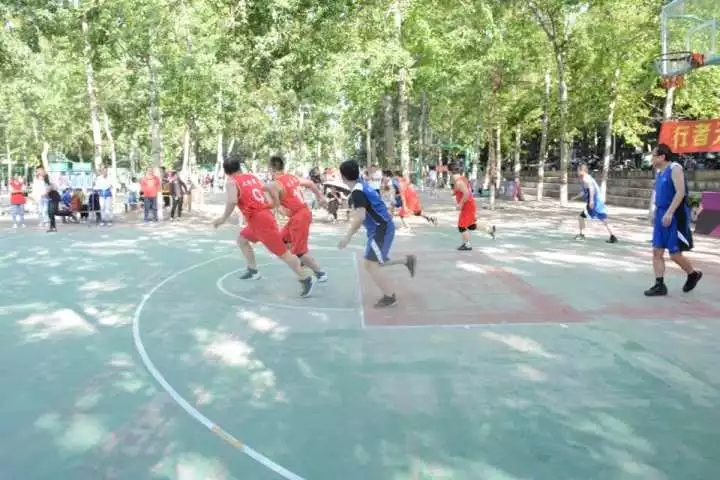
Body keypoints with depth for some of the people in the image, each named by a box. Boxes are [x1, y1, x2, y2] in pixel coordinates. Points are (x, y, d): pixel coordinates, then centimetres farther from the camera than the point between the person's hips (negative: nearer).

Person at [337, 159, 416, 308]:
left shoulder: (357, 192, -20)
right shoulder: (361, 185, 9)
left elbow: (360, 216, -29)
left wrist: (348, 236, -27)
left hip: (381, 229, -10)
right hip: (381, 227, 10)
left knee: (371, 264, -7)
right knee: (377, 262, 18)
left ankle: (389, 297, 1)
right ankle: (408, 260, 28)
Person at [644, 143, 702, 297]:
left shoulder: (675, 168, -13)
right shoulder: (660, 172, 13)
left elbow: (681, 192, -21)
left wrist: (669, 213, -27)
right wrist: (657, 214, 19)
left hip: (675, 216, -8)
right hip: (661, 215, 8)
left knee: (675, 254, -2)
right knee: (657, 252, 3)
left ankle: (694, 274, 24)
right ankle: (660, 285, 8)